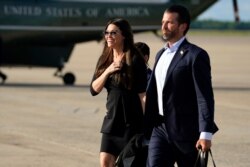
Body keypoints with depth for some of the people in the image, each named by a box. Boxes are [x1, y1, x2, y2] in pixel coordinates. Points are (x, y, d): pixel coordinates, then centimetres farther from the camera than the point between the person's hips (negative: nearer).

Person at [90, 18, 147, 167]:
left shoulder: (135, 60, -9)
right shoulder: (105, 60, 9)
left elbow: (142, 94, -11)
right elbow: (94, 89, 5)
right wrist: (107, 71, -11)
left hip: (131, 120, -6)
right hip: (112, 118, 6)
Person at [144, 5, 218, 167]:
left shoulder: (196, 55, -9)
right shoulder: (161, 54, 15)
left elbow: (205, 97, -15)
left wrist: (206, 134, -22)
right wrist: (145, 127, 17)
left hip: (185, 132, -7)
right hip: (160, 129, 7)